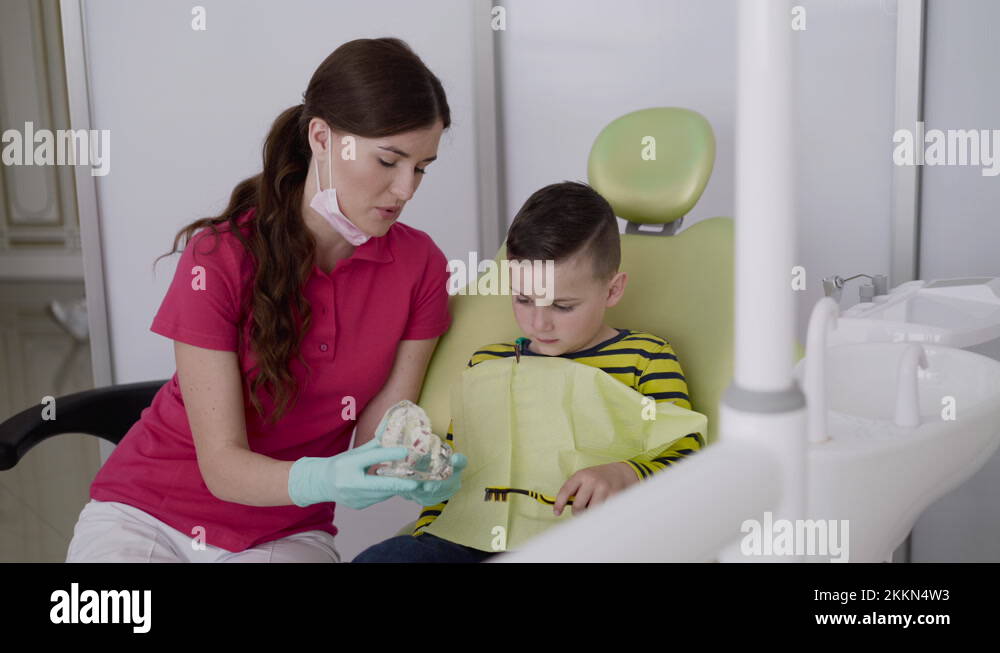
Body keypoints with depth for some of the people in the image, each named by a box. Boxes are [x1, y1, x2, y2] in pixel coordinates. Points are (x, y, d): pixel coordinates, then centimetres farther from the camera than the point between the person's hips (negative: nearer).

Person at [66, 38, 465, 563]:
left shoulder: (420, 267, -9)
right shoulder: (219, 258, -17)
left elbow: (378, 432, -6)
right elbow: (223, 465, -17)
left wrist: (412, 472, -29)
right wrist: (322, 480, -36)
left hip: (285, 534, 3)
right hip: (145, 515, -2)